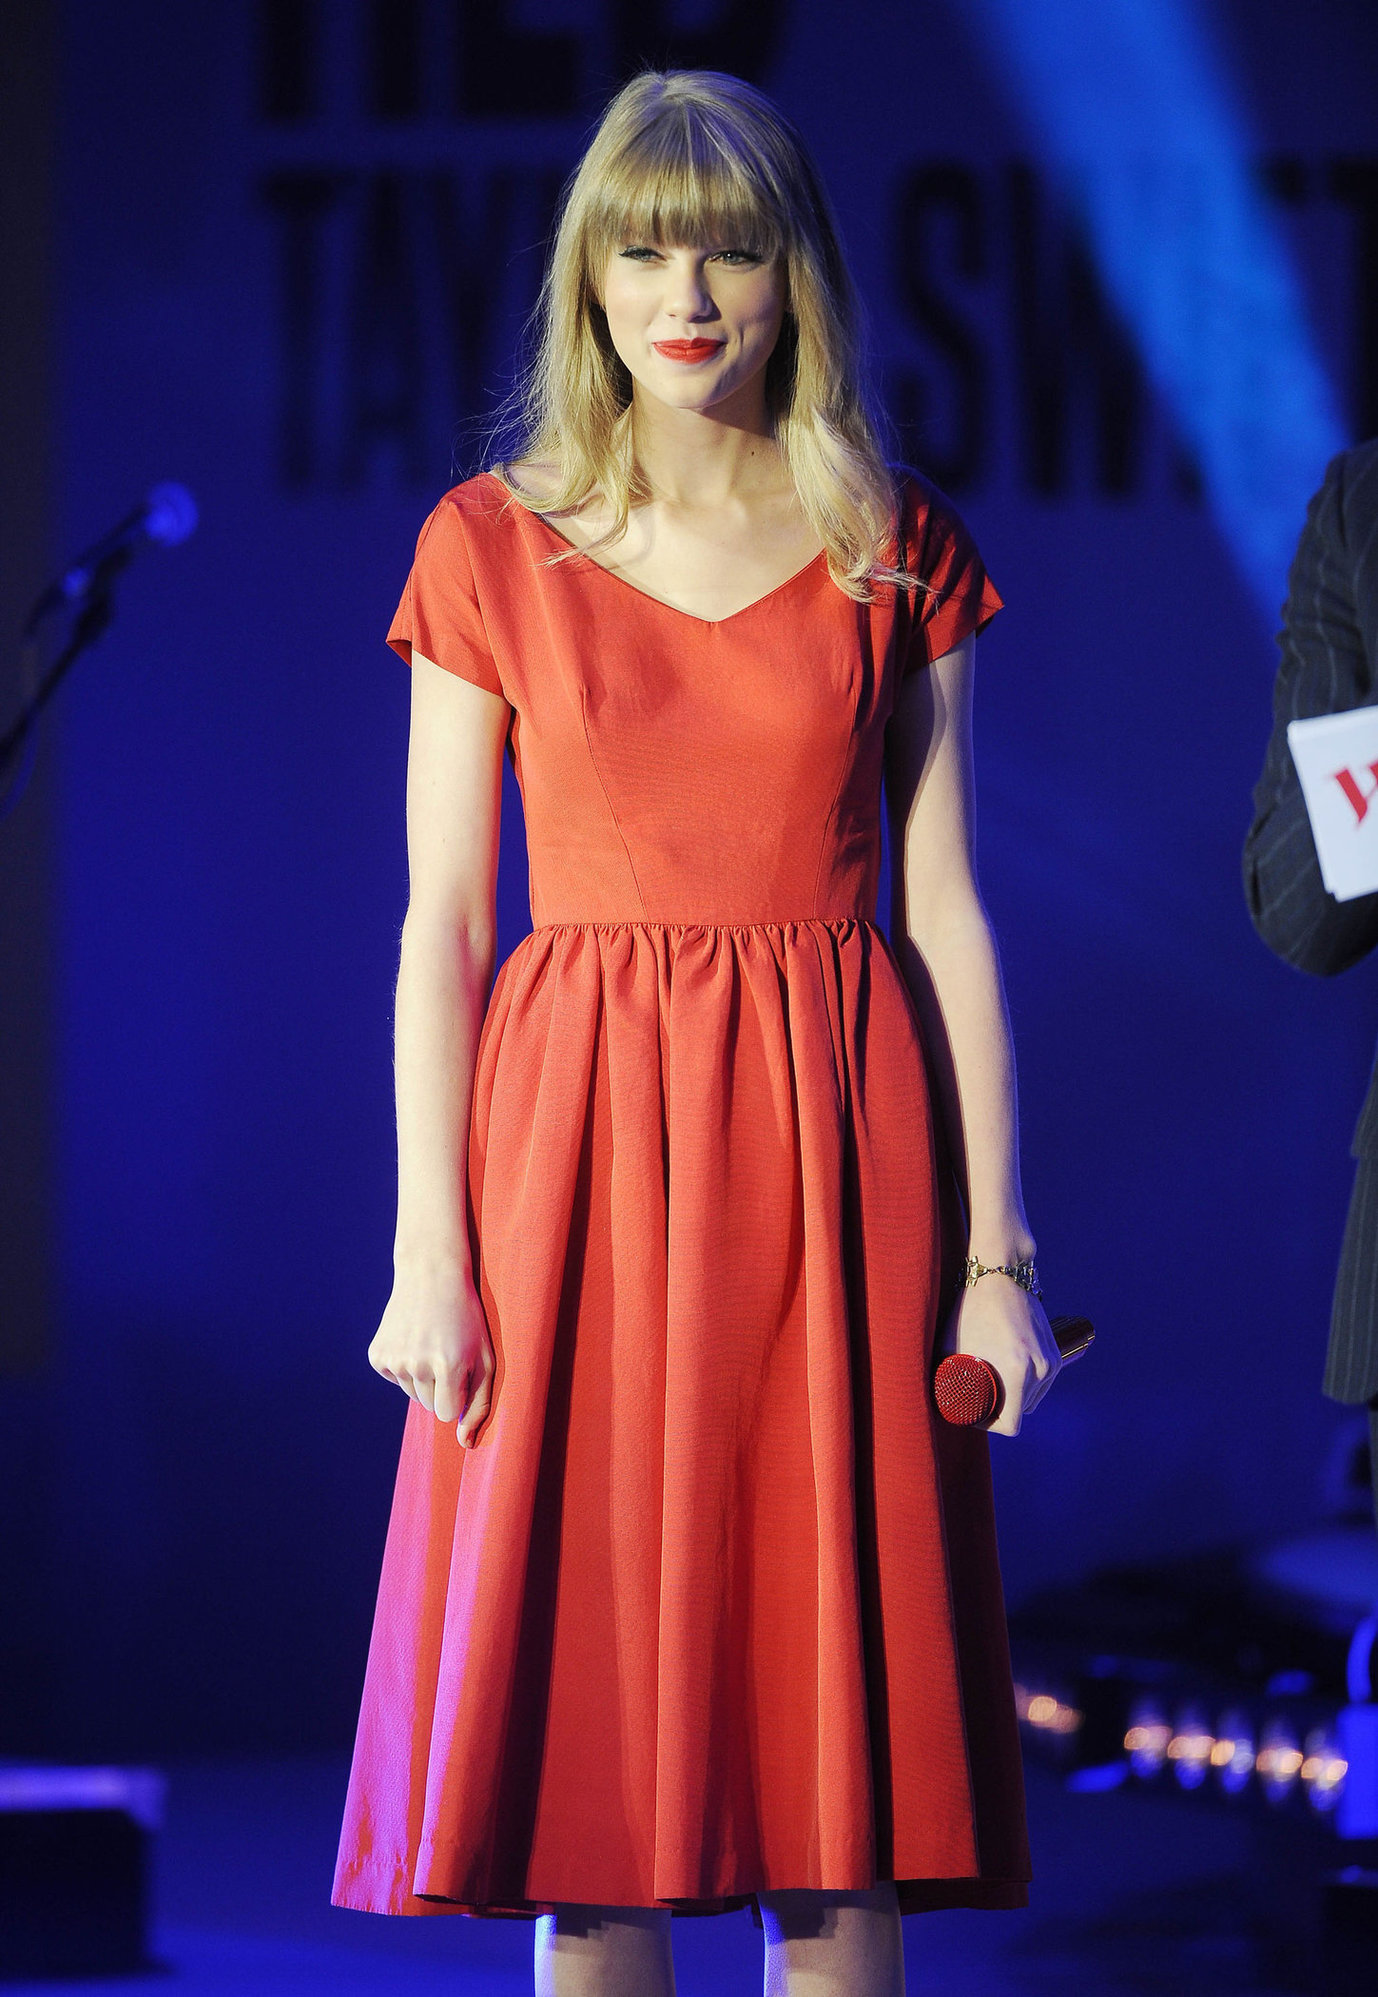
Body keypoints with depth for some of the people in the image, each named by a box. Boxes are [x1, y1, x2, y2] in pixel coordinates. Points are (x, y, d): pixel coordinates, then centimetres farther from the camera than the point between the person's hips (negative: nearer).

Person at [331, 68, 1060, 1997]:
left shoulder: (898, 549, 7)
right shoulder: (492, 547, 5)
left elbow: (948, 912, 6)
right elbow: (442, 921, 3)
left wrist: (996, 1252, 0)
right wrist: (430, 1253, -5)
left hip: (834, 1152, 1)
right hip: (579, 1139, 0)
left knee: (835, 1749, 1)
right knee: (581, 1729, 0)